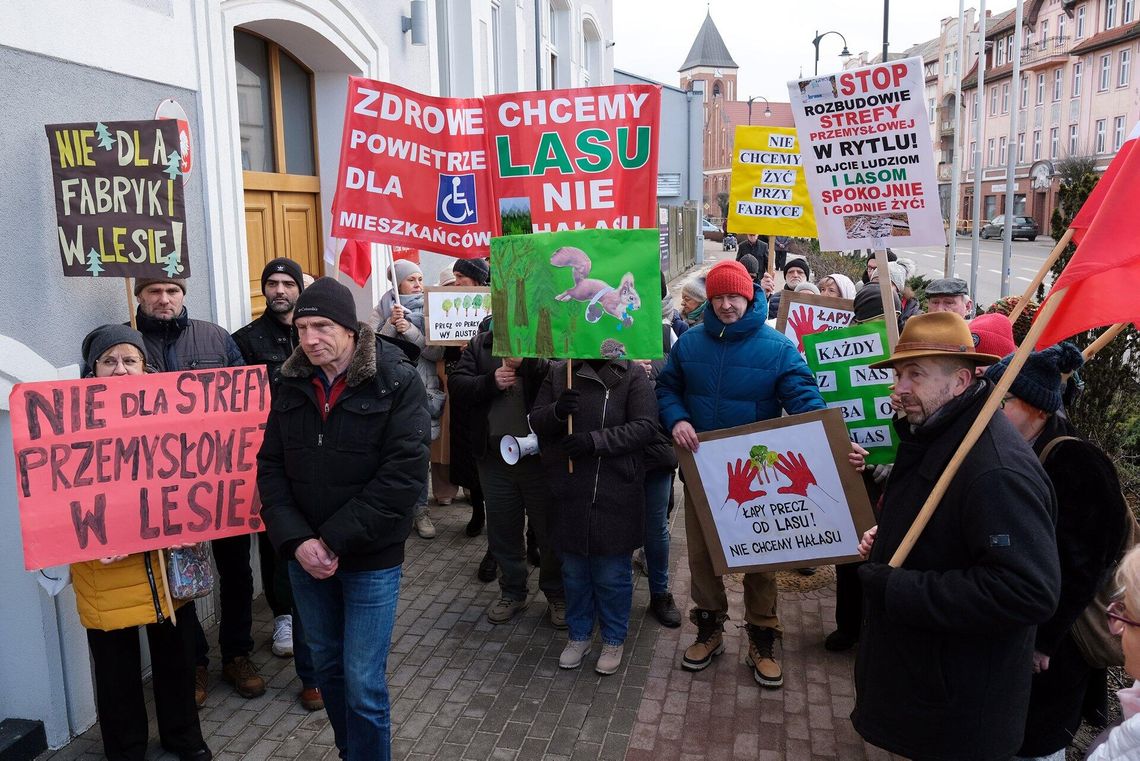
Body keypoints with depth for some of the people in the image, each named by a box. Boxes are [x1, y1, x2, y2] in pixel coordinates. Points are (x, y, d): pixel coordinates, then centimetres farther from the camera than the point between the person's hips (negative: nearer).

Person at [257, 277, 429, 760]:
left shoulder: (398, 383, -13)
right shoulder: (291, 385, 1)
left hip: (371, 559, -4)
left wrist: (335, 541, -19)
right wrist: (296, 540, -13)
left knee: (363, 683, 0)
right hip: (305, 557, 5)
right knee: (327, 666, 19)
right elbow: (270, 467, 1)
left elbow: (403, 475, -18)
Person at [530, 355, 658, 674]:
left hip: (616, 494, -3)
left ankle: (614, 639, 30)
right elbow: (535, 421, 5)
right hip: (568, 492, 3)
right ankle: (578, 634, 36)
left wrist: (596, 439, -23)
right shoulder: (558, 373, 4)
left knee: (613, 574, 10)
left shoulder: (632, 376, -6)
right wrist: (557, 411, -18)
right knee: (574, 570, 16)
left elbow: (645, 427, -13)